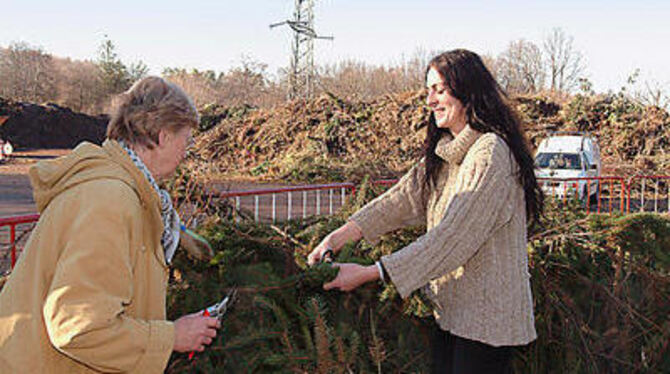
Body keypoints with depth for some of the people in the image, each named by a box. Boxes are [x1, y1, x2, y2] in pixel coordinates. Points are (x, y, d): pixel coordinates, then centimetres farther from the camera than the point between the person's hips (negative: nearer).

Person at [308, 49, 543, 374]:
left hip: (486, 318, -8)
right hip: (449, 310, 8)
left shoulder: (491, 152, -18)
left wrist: (369, 273, -24)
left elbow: (454, 237, -24)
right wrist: (338, 237, -10)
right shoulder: (443, 152, 12)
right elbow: (403, 198, 3)